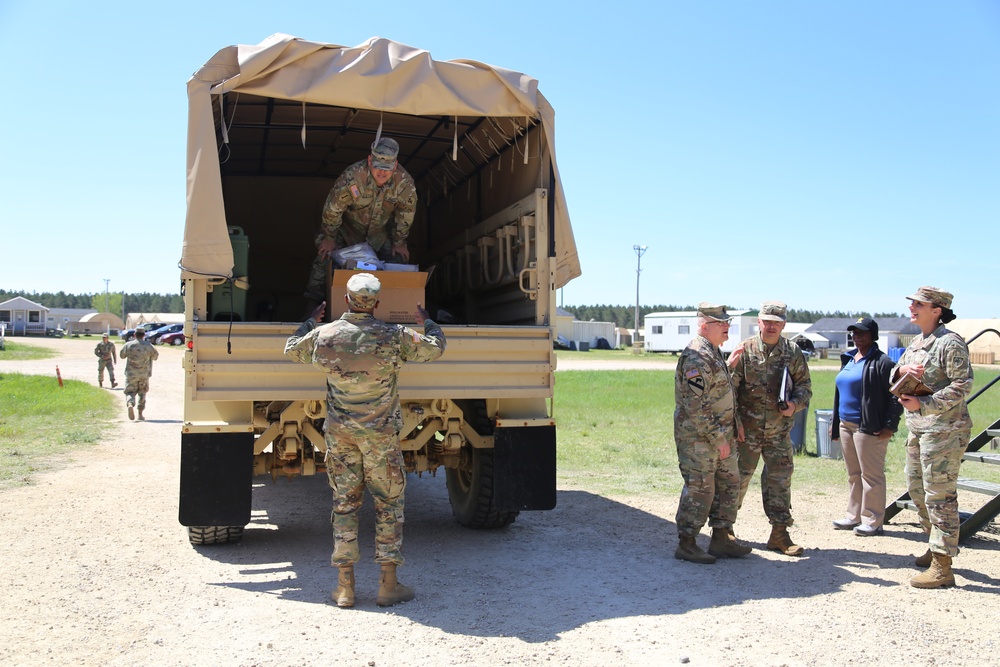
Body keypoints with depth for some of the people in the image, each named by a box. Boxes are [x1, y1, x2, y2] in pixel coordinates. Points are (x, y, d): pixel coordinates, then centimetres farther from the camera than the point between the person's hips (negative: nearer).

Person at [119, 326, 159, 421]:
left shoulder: (128, 345, -4)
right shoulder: (148, 346, -4)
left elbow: (122, 355, 12)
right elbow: (156, 356, 9)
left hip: (131, 374, -1)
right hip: (144, 374, 1)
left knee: (130, 392, 6)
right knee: (142, 393, 15)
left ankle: (130, 404, -26)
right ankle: (140, 414, 11)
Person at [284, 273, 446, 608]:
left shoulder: (323, 335, -4)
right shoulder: (393, 336, -11)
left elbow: (292, 349, 17)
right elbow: (435, 348, 2)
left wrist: (311, 321, 32)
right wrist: (426, 322, 21)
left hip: (339, 432, 3)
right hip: (380, 433, -2)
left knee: (344, 504, 9)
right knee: (389, 504, 7)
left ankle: (344, 587, 12)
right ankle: (389, 584, 9)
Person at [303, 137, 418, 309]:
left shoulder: (405, 183, -26)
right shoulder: (353, 176, -36)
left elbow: (406, 213, -7)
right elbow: (333, 207, -23)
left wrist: (399, 242, 0)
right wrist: (329, 237, -12)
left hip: (380, 231, 3)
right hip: (347, 227, -3)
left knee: (396, 259, -1)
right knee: (326, 255, -10)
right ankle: (312, 302, 5)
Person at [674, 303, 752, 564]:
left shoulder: (714, 352, 14)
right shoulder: (697, 358, -20)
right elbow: (696, 406, -24)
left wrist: (728, 433, 20)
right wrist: (718, 439, -20)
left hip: (720, 435, 10)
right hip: (698, 437, -10)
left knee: (728, 484, 14)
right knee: (699, 489, -4)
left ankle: (721, 539, 24)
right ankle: (686, 545, 7)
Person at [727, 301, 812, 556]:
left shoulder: (793, 352, 3)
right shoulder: (745, 350, -4)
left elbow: (804, 385, 10)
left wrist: (795, 404, -10)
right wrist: (731, 366, -27)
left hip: (779, 431, 3)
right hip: (747, 429, -2)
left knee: (780, 480, 7)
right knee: (737, 477, 5)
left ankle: (779, 534, 18)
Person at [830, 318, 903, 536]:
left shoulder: (882, 362, -10)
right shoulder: (848, 359, 16)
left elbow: (895, 396, -13)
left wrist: (890, 425, -17)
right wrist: (835, 422, 20)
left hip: (869, 428, -8)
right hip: (846, 425, 8)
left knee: (871, 475, -2)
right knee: (853, 474, 15)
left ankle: (872, 521, 6)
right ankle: (854, 516, 24)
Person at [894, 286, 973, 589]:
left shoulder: (950, 343, -13)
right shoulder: (916, 342, 13)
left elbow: (963, 384, -19)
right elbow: (895, 380, 16)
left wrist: (924, 404, -23)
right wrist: (901, 371, -7)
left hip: (944, 429, -9)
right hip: (917, 428, 9)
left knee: (939, 495, -6)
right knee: (917, 488, 18)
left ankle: (942, 568, 1)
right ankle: (937, 546, 35)